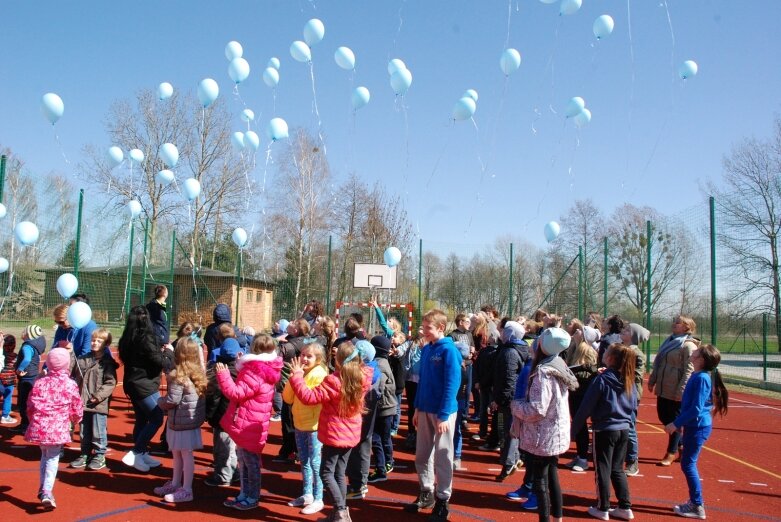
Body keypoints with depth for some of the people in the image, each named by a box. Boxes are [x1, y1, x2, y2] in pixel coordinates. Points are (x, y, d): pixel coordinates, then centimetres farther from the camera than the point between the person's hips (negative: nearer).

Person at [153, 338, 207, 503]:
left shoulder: (178, 376, -19)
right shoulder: (197, 373, 6)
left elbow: (172, 400, -21)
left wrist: (160, 402, -1)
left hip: (182, 420, -9)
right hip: (191, 419, 9)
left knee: (185, 454, 0)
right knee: (177, 453, 20)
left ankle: (186, 490, 8)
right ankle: (175, 484, 32)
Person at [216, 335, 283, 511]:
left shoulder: (255, 373, -24)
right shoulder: (265, 370, 7)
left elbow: (236, 393, -25)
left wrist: (223, 375, -20)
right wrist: (242, 366, 17)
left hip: (248, 426, -10)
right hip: (248, 425, 10)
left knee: (250, 462, 3)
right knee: (244, 461, 20)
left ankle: (252, 498, 15)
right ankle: (244, 494, 30)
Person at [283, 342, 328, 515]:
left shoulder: (319, 374, -15)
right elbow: (287, 398, 3)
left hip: (314, 425, -7)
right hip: (299, 424, 7)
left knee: (315, 463, 0)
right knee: (304, 462, 17)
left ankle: (318, 500, 10)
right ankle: (307, 495, 29)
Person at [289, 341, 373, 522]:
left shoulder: (333, 381, -23)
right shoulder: (362, 379, -3)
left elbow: (309, 397, -23)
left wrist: (297, 377, -17)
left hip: (334, 434, -7)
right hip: (351, 434, 7)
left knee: (326, 473, 3)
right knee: (339, 474, 16)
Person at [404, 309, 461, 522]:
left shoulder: (448, 350, -15)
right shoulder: (426, 349, 7)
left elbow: (451, 385, -18)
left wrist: (443, 415, -20)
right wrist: (417, 408, 12)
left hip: (442, 412, -7)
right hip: (425, 410, 7)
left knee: (442, 457, 4)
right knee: (422, 455, 14)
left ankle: (442, 501, 17)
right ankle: (426, 493, 31)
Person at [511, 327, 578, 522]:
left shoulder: (543, 372, -22)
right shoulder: (559, 365, 5)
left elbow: (537, 409, -25)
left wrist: (515, 405, -9)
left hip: (544, 435, -9)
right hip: (556, 433, 9)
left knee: (540, 480, 3)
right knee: (552, 476, 20)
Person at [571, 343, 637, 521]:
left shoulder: (602, 379, -17)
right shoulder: (629, 380, 0)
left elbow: (586, 407, -15)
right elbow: (634, 406, 11)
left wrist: (573, 429, -8)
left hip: (605, 430, -5)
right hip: (624, 430, 6)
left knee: (603, 470, 7)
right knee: (617, 469, 17)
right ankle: (625, 508, 20)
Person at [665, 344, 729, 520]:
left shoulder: (701, 378, -21)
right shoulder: (698, 376, 7)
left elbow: (696, 409, -23)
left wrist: (676, 424, -18)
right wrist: (680, 422, 18)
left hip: (698, 427, -9)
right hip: (695, 425, 9)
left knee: (688, 464, -2)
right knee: (689, 464, 17)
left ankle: (697, 507, 6)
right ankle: (694, 501, 27)